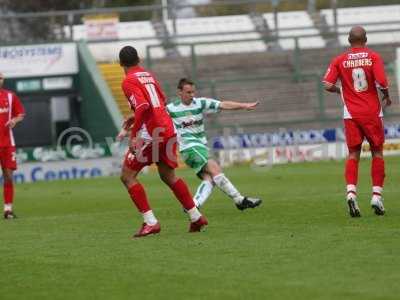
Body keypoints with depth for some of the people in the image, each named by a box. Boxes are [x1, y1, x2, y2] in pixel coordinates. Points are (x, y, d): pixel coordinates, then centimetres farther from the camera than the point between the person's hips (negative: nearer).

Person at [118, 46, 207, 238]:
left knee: (127, 177, 2)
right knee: (168, 176, 22)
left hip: (150, 135, -8)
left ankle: (150, 222, -7)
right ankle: (196, 217, 21)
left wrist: (133, 134, -22)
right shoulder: (148, 76, 17)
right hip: (168, 130, 8)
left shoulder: (129, 81, -7)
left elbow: (143, 107, -21)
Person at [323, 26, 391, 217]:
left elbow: (328, 85, -6)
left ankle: (351, 191, -15)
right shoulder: (373, 57, -4)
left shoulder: (340, 60, 1)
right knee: (377, 152, 10)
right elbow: (381, 82, -14)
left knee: (353, 154, 6)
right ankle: (377, 196, 4)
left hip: (351, 114, 1)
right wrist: (386, 96, 6)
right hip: (372, 112, -1)